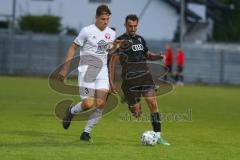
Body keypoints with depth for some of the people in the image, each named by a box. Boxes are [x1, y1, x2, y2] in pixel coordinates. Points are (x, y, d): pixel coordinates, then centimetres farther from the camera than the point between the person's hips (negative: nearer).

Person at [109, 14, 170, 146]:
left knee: (153, 103, -13)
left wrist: (159, 56, 5)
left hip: (145, 75, 4)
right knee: (136, 113, -1)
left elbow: (148, 55, 27)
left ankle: (158, 136, -11)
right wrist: (111, 82, -8)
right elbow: (112, 62, -4)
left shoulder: (140, 39, 14)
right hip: (130, 79, -4)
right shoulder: (120, 41, -4)